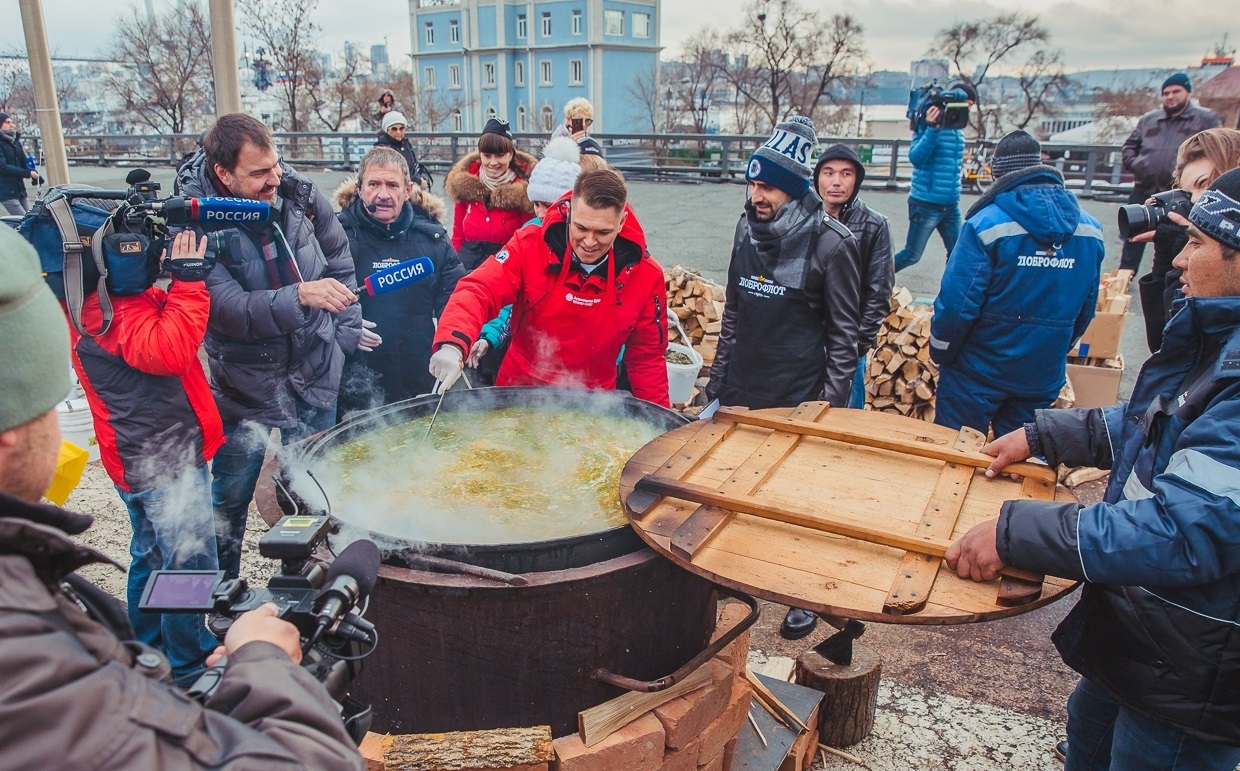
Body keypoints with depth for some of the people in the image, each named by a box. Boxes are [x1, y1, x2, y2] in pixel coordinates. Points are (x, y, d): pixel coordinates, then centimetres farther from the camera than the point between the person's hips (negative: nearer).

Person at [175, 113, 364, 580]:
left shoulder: (300, 195, -7)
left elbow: (339, 261, 8)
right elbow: (230, 309, -27)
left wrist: (345, 333, 5)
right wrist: (300, 296, -41)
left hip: (315, 372, 3)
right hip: (245, 384, -3)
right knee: (229, 502, 10)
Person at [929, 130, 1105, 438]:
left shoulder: (987, 224, -17)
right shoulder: (1090, 229, 0)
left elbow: (956, 303, -20)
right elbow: (1085, 309, 8)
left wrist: (941, 354, -3)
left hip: (980, 370, -5)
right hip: (1043, 376, 5)